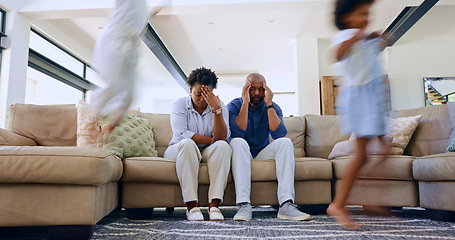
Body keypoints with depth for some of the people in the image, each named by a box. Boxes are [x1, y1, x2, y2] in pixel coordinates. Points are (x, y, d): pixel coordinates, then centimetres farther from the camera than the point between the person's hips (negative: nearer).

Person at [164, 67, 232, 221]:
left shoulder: (219, 106, 2)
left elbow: (222, 137, -13)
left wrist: (216, 109, -24)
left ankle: (214, 205, -36)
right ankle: (191, 206, -36)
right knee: (187, 143, -35)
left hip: (208, 154, 2)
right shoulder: (180, 105, -1)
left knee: (223, 146, -29)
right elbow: (181, 134, -16)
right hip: (179, 151, -2)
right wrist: (211, 140, -14)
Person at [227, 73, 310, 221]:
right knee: (238, 142, -33)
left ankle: (286, 205, -34)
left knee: (285, 142, -24)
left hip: (263, 154, 2)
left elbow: (279, 134, -17)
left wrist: (269, 105, -21)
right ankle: (244, 205, -40)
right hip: (242, 154, -2)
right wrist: (245, 103, -24)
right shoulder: (234, 106, -5)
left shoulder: (273, 108, 2)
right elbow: (237, 133, -23)